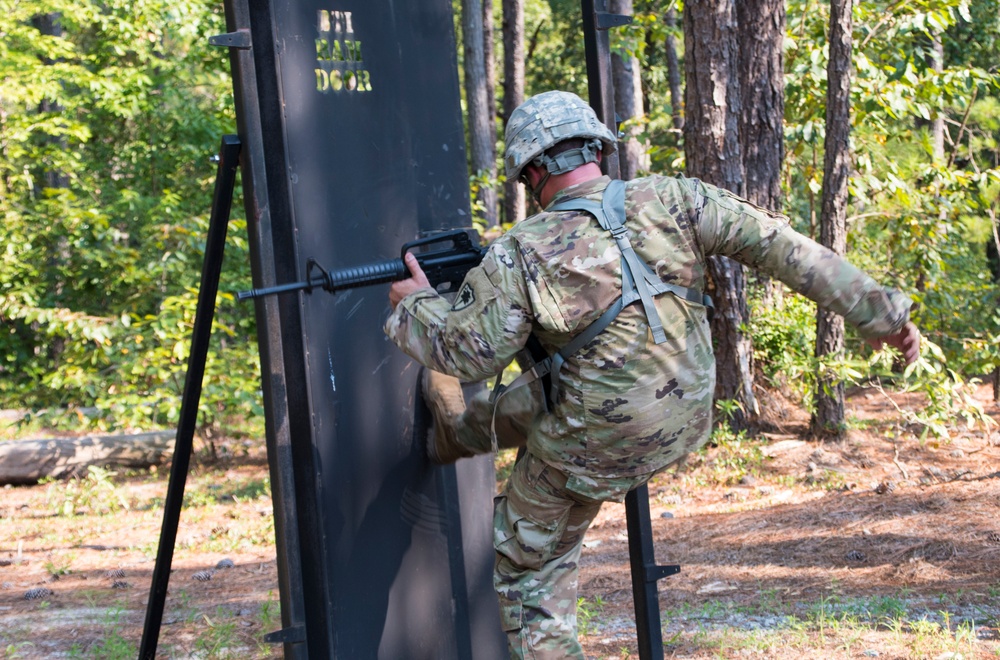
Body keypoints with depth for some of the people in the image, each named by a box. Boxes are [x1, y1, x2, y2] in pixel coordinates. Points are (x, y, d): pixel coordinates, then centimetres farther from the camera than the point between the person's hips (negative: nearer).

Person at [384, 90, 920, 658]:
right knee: (522, 406, 33)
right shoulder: (670, 201, -12)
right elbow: (781, 247, -14)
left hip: (595, 446, -6)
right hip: (683, 424, 6)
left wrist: (417, 307, 6)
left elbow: (468, 355, -14)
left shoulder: (522, 255, -21)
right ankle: (448, 434, 61)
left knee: (530, 566, 17)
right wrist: (881, 313, -10)